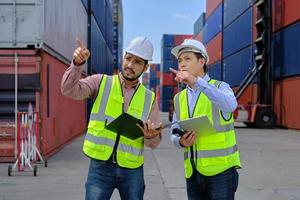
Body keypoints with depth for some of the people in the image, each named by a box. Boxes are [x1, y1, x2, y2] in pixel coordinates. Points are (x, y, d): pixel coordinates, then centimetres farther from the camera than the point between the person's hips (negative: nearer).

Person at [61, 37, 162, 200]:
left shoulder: (149, 98, 5)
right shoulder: (100, 82, 2)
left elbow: (154, 143, 6)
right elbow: (70, 90, -14)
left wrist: (151, 136, -16)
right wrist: (77, 64, -28)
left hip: (132, 170, 2)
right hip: (100, 166, -2)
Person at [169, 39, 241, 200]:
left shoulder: (219, 87, -1)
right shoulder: (179, 98, 12)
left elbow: (230, 105, -24)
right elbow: (174, 134, 13)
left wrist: (196, 82, -34)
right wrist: (181, 141, -10)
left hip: (220, 169, -4)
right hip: (192, 172, 4)